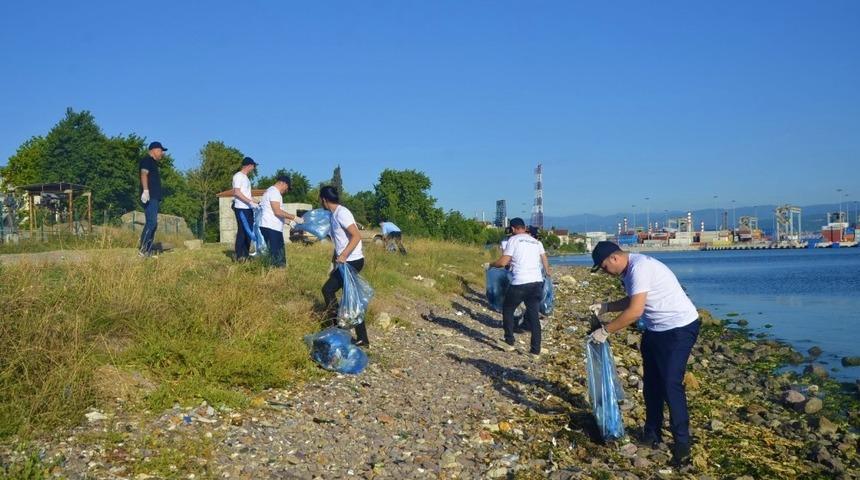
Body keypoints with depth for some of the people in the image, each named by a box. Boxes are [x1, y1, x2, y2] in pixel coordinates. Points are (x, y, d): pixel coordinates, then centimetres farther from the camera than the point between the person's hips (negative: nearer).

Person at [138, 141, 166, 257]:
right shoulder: (147, 160, -3)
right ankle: (142, 249, -22)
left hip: (155, 198, 11)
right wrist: (145, 190, -30)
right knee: (151, 222, -19)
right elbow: (144, 174, -18)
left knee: (153, 224, 7)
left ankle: (148, 252, 7)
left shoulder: (153, 163, 27)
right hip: (149, 197, -11)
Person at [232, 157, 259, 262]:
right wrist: (250, 202, -21)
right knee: (242, 231, -8)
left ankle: (246, 254, 15)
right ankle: (239, 255, -4)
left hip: (248, 208, 9)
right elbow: (237, 192, -17)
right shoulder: (238, 176, -8)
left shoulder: (245, 177, 20)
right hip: (241, 208, -9)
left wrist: (254, 202, 15)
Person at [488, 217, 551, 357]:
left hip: (520, 283, -5)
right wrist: (548, 274, 27)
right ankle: (536, 349, 9)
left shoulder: (513, 240, -1)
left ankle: (509, 342, 19)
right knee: (534, 315, 9)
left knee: (507, 309, 16)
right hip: (537, 282, 5)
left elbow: (503, 262, -6)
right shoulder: (536, 242, 16)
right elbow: (545, 261, 12)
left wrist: (491, 264, 12)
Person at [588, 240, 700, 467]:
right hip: (655, 329, 11)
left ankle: (682, 443, -2)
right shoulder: (629, 270, 7)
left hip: (679, 327, -11)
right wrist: (605, 307, 8)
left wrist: (605, 331, -22)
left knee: (670, 384, -12)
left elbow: (635, 311, -29)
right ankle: (652, 434, 26)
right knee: (651, 382, 14)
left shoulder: (639, 268, -25)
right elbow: (632, 300, 22)